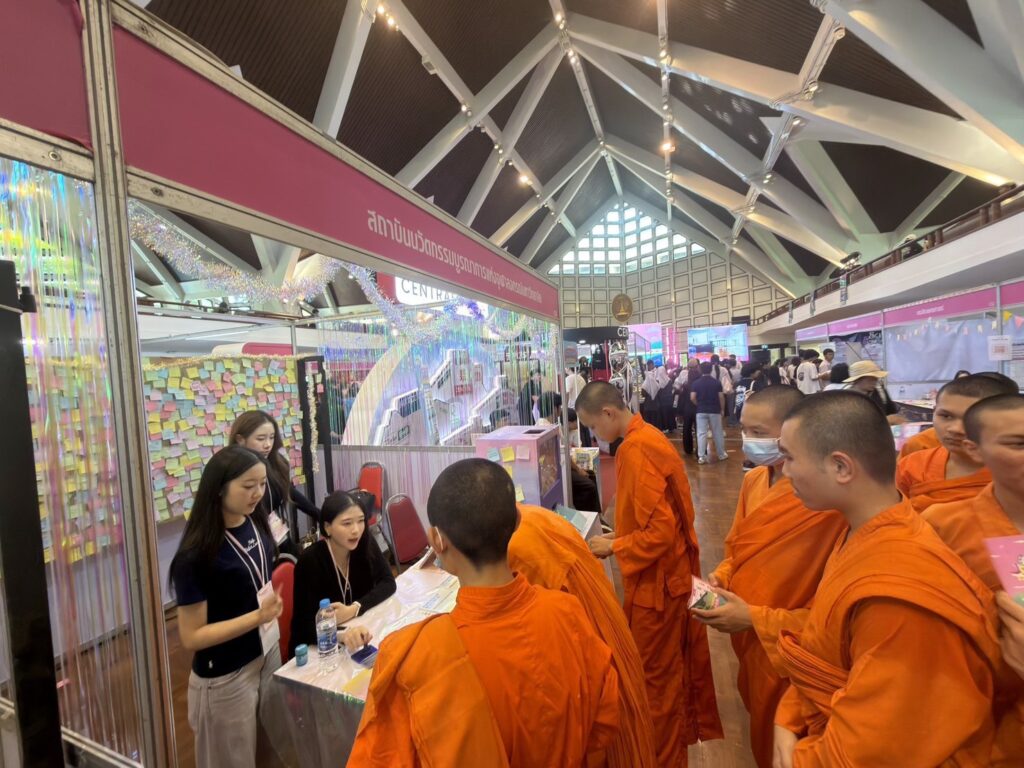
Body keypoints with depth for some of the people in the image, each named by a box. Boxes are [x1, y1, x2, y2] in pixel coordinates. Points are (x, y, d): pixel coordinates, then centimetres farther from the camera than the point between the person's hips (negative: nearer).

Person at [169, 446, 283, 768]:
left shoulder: (256, 524, -6)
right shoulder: (196, 555, -24)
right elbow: (191, 637, -19)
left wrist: (272, 621, 10)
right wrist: (258, 616, -29)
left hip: (269, 653, 6)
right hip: (225, 678, -6)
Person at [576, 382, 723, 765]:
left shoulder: (636, 450, -27)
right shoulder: (648, 436, 3)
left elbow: (660, 533, -28)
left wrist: (612, 548, -16)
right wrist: (621, 534, 10)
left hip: (657, 579, -9)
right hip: (675, 571, 9)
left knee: (656, 675, 12)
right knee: (679, 664, 28)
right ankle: (687, 731, 49)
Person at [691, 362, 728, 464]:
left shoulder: (696, 383, -4)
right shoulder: (717, 382, -3)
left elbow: (692, 398, -9)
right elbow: (721, 397, -5)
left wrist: (699, 405, 9)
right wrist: (722, 409, 7)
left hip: (701, 411, 0)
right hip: (715, 411, 1)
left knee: (701, 434, 1)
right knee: (718, 433, 12)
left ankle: (701, 457, 0)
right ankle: (721, 454, 24)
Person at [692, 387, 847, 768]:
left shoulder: (828, 503, -28)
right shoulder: (754, 481, -3)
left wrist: (754, 618, -23)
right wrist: (720, 579, -7)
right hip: (748, 640, 6)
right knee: (759, 729, 29)